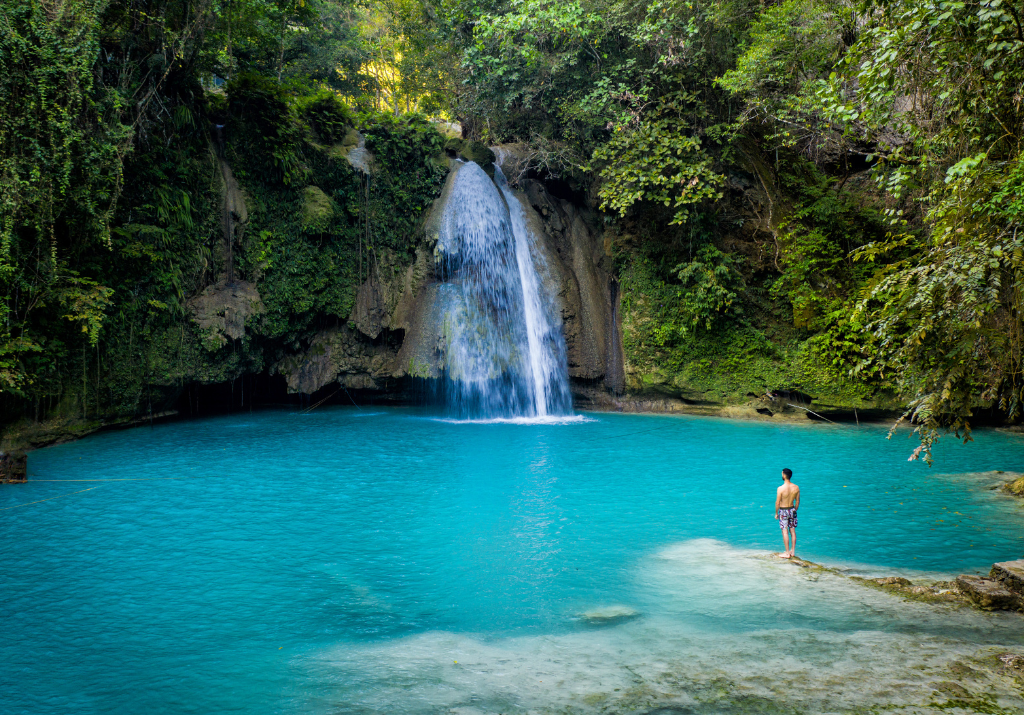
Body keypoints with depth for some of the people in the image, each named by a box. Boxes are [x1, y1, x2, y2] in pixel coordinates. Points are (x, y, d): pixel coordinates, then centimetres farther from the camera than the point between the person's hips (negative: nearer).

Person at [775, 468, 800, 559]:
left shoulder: (781, 488, -20)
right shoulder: (796, 487, -5)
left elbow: (777, 502, -14)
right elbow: (797, 501, 5)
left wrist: (776, 513, -1)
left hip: (783, 510, -5)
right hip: (792, 510, 5)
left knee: (785, 532, 1)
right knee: (792, 531, 13)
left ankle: (787, 553, 5)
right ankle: (793, 551, 21)